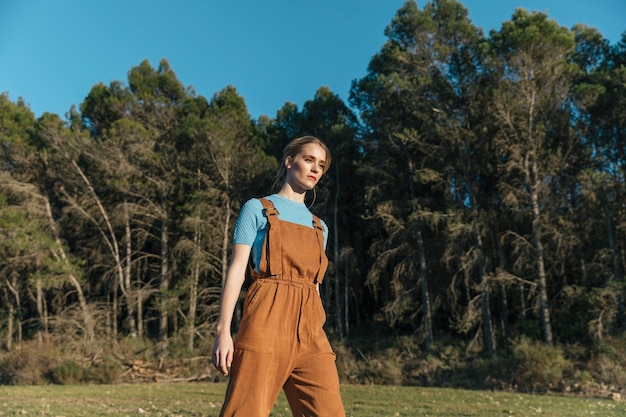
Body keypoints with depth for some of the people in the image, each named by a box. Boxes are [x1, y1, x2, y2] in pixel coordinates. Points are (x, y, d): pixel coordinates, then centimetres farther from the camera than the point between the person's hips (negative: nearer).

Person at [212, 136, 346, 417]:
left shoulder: (319, 227, 22)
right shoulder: (257, 208, 7)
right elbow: (237, 269, -2)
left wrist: (318, 336, 16)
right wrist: (223, 330, -11)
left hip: (309, 330, 5)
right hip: (266, 320, -5)